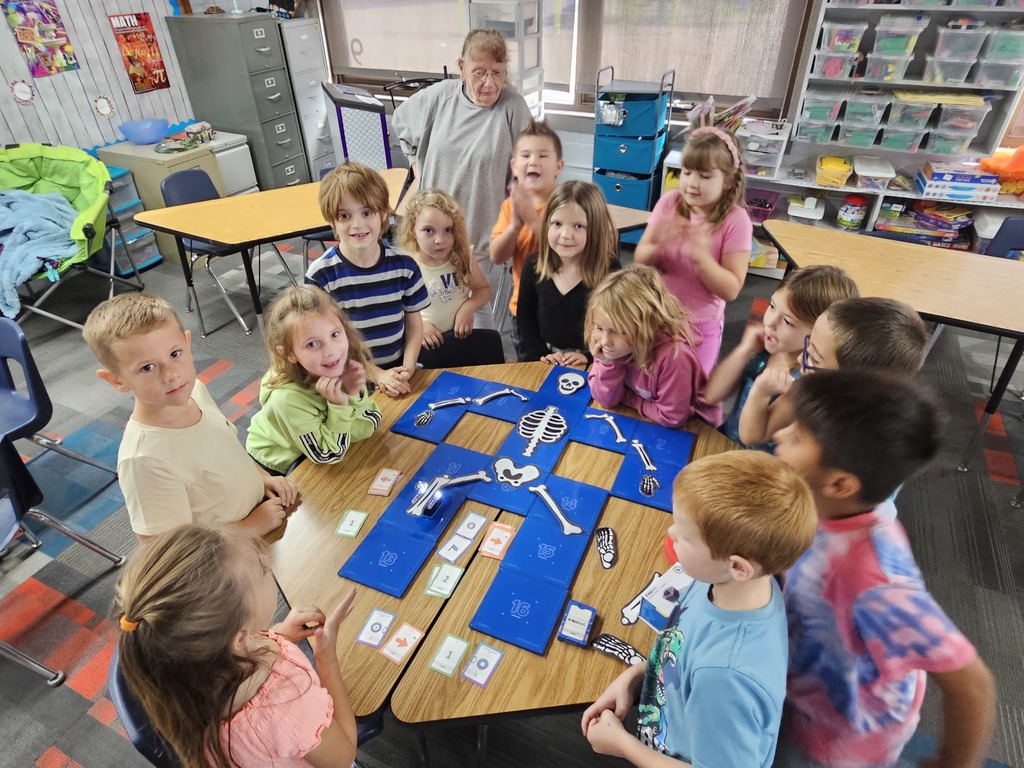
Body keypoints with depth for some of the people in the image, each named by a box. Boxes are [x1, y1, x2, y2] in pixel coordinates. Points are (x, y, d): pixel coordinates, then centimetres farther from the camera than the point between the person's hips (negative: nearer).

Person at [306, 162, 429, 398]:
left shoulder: (404, 266, -3)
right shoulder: (321, 275, -11)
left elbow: (414, 323, 5)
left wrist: (408, 366, -10)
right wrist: (377, 375, -13)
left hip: (398, 374, 3)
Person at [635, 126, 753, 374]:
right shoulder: (669, 202, -7)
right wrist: (659, 246, -27)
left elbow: (731, 290, -17)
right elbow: (640, 259, -6)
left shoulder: (735, 221, -15)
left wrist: (700, 254, -30)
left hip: (700, 325, -2)